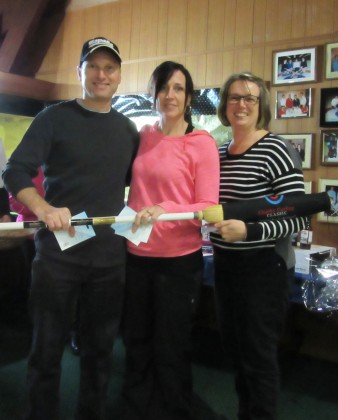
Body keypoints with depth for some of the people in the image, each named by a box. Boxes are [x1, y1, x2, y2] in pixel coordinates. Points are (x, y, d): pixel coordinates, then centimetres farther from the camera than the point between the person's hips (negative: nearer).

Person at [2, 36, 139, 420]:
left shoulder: (128, 130, 10)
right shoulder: (54, 118, -2)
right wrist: (44, 209, -26)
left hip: (110, 257, 4)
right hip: (57, 253, -3)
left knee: (99, 349, 15)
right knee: (46, 350, 8)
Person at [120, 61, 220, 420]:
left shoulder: (202, 144, -10)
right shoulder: (143, 136, 6)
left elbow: (207, 207, -13)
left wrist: (164, 210, -28)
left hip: (178, 261, -5)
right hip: (136, 256, 5)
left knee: (170, 351, 12)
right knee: (136, 344, 20)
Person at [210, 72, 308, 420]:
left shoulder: (277, 150, -13)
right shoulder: (219, 153, 8)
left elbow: (298, 217, -17)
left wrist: (249, 231, -28)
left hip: (263, 267, -7)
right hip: (225, 264, 7)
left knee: (258, 354, 5)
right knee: (234, 348, 20)